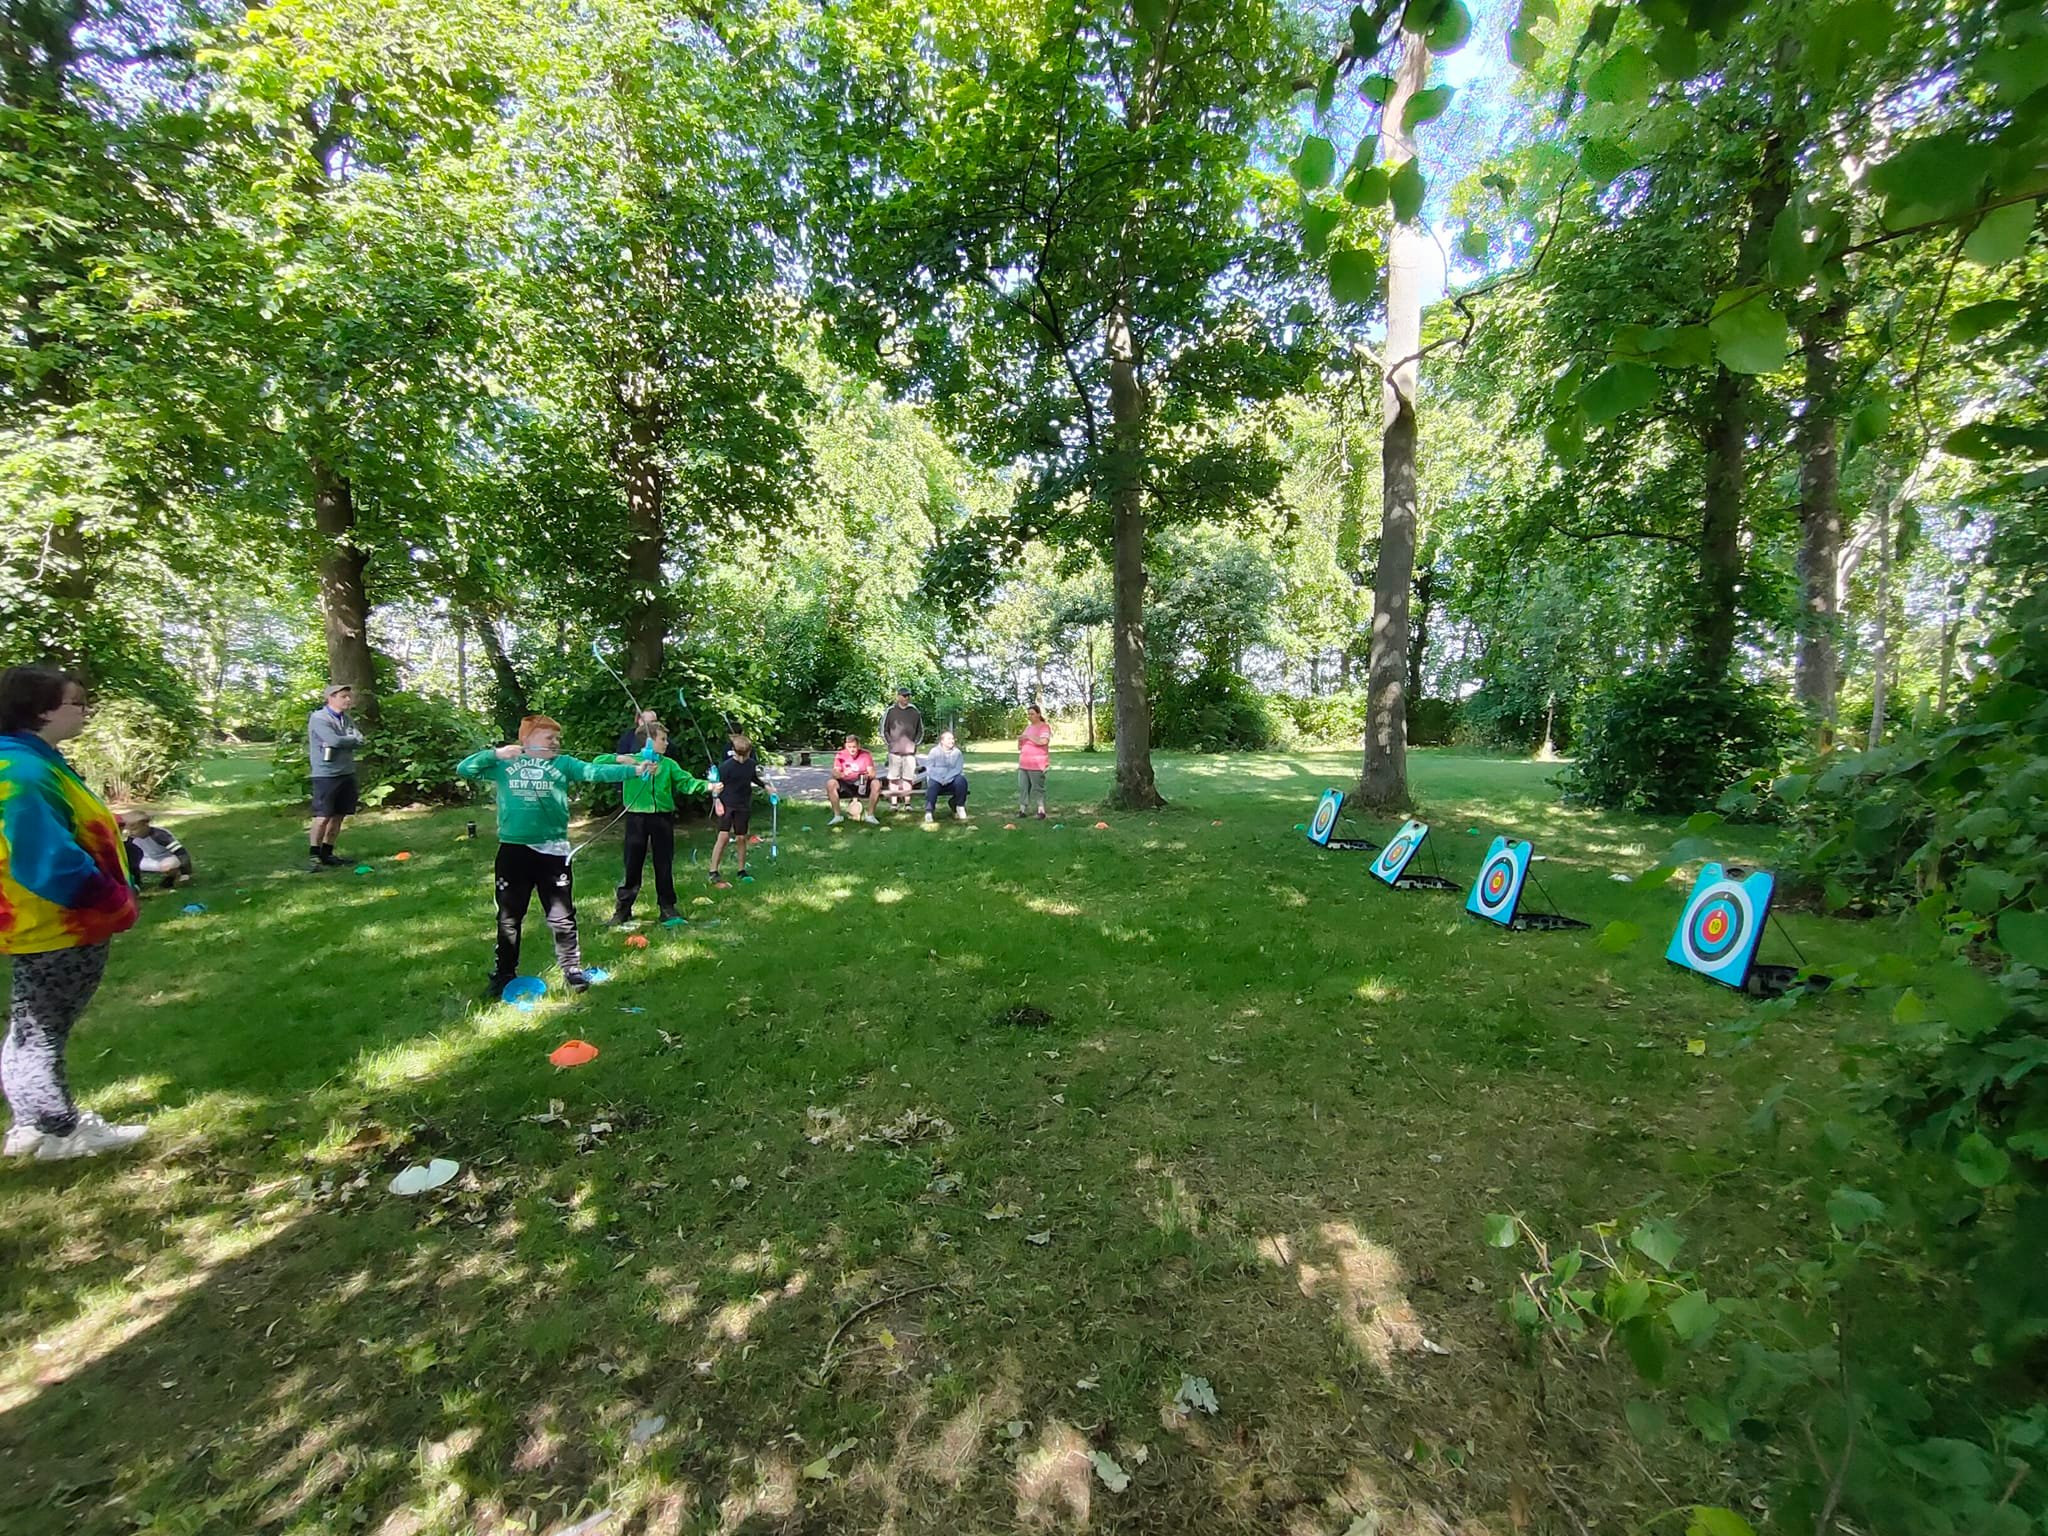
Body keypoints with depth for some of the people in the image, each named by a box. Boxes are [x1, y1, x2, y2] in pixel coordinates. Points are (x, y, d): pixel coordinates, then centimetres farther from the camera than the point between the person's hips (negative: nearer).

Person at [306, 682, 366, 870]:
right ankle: (315, 856, 4)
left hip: (347, 773, 6)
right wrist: (353, 739, -3)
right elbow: (334, 740, -21)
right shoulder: (318, 718, -9)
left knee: (339, 816, 9)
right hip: (326, 775, -6)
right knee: (323, 817, -5)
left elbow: (360, 740, 1)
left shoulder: (347, 719, 12)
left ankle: (327, 853, 19)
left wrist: (342, 742, -15)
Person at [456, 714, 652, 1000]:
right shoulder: (504, 764, 4)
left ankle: (572, 969, 19)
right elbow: (463, 769, 3)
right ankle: (504, 974, 29)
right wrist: (495, 753, -11)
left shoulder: (563, 763, 2)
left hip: (552, 850, -1)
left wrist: (633, 770, -25)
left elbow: (595, 771, -11)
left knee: (561, 916, 6)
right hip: (513, 850, 1)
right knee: (509, 916, 14)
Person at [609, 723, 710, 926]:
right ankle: (623, 908, 21)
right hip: (636, 818, -2)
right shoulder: (630, 760, 0)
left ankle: (667, 907, 20)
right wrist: (619, 759, -21)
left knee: (664, 864, 8)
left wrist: (708, 786, -22)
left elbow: (686, 782, -6)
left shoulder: (668, 764, 5)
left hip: (662, 818, 2)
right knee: (632, 864, 6)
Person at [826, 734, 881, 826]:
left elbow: (872, 773, -10)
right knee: (830, 783, -29)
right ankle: (837, 816, -15)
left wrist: (868, 776, -36)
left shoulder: (865, 755, -3)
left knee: (876, 783, -29)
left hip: (862, 785, 0)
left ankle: (870, 815, -14)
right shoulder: (840, 755, -3)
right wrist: (842, 774, -38)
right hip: (845, 785, 0)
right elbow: (834, 773, -14)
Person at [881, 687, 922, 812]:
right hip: (894, 750, -1)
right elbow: (883, 729, 7)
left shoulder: (914, 711, 8)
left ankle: (907, 803, 8)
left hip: (910, 750, 1)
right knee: (893, 777, 0)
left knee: (908, 777, 2)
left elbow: (921, 730, 16)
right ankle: (894, 803, 6)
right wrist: (889, 743, 1)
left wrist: (915, 743, 7)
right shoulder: (891, 711, 3)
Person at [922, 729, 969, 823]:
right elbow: (929, 768, -5)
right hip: (936, 779, -2)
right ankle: (929, 811, -31)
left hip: (951, 780, 2)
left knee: (961, 780, -28)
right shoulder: (934, 751, 2)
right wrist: (940, 779, -23)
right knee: (932, 784, -34)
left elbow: (958, 769, -7)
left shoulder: (957, 752, 4)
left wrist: (946, 778, -24)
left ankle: (960, 806, -7)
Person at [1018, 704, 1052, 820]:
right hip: (1023, 764, 7)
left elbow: (1043, 741, -23)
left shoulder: (1044, 727, -5)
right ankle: (1022, 810, 7)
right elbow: (1021, 746, 23)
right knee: (1022, 787, 4)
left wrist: (1028, 737, -19)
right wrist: (1020, 741, 0)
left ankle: (1041, 811, 1)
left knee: (1038, 788, -5)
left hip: (1037, 764, -7)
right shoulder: (1028, 727, 18)